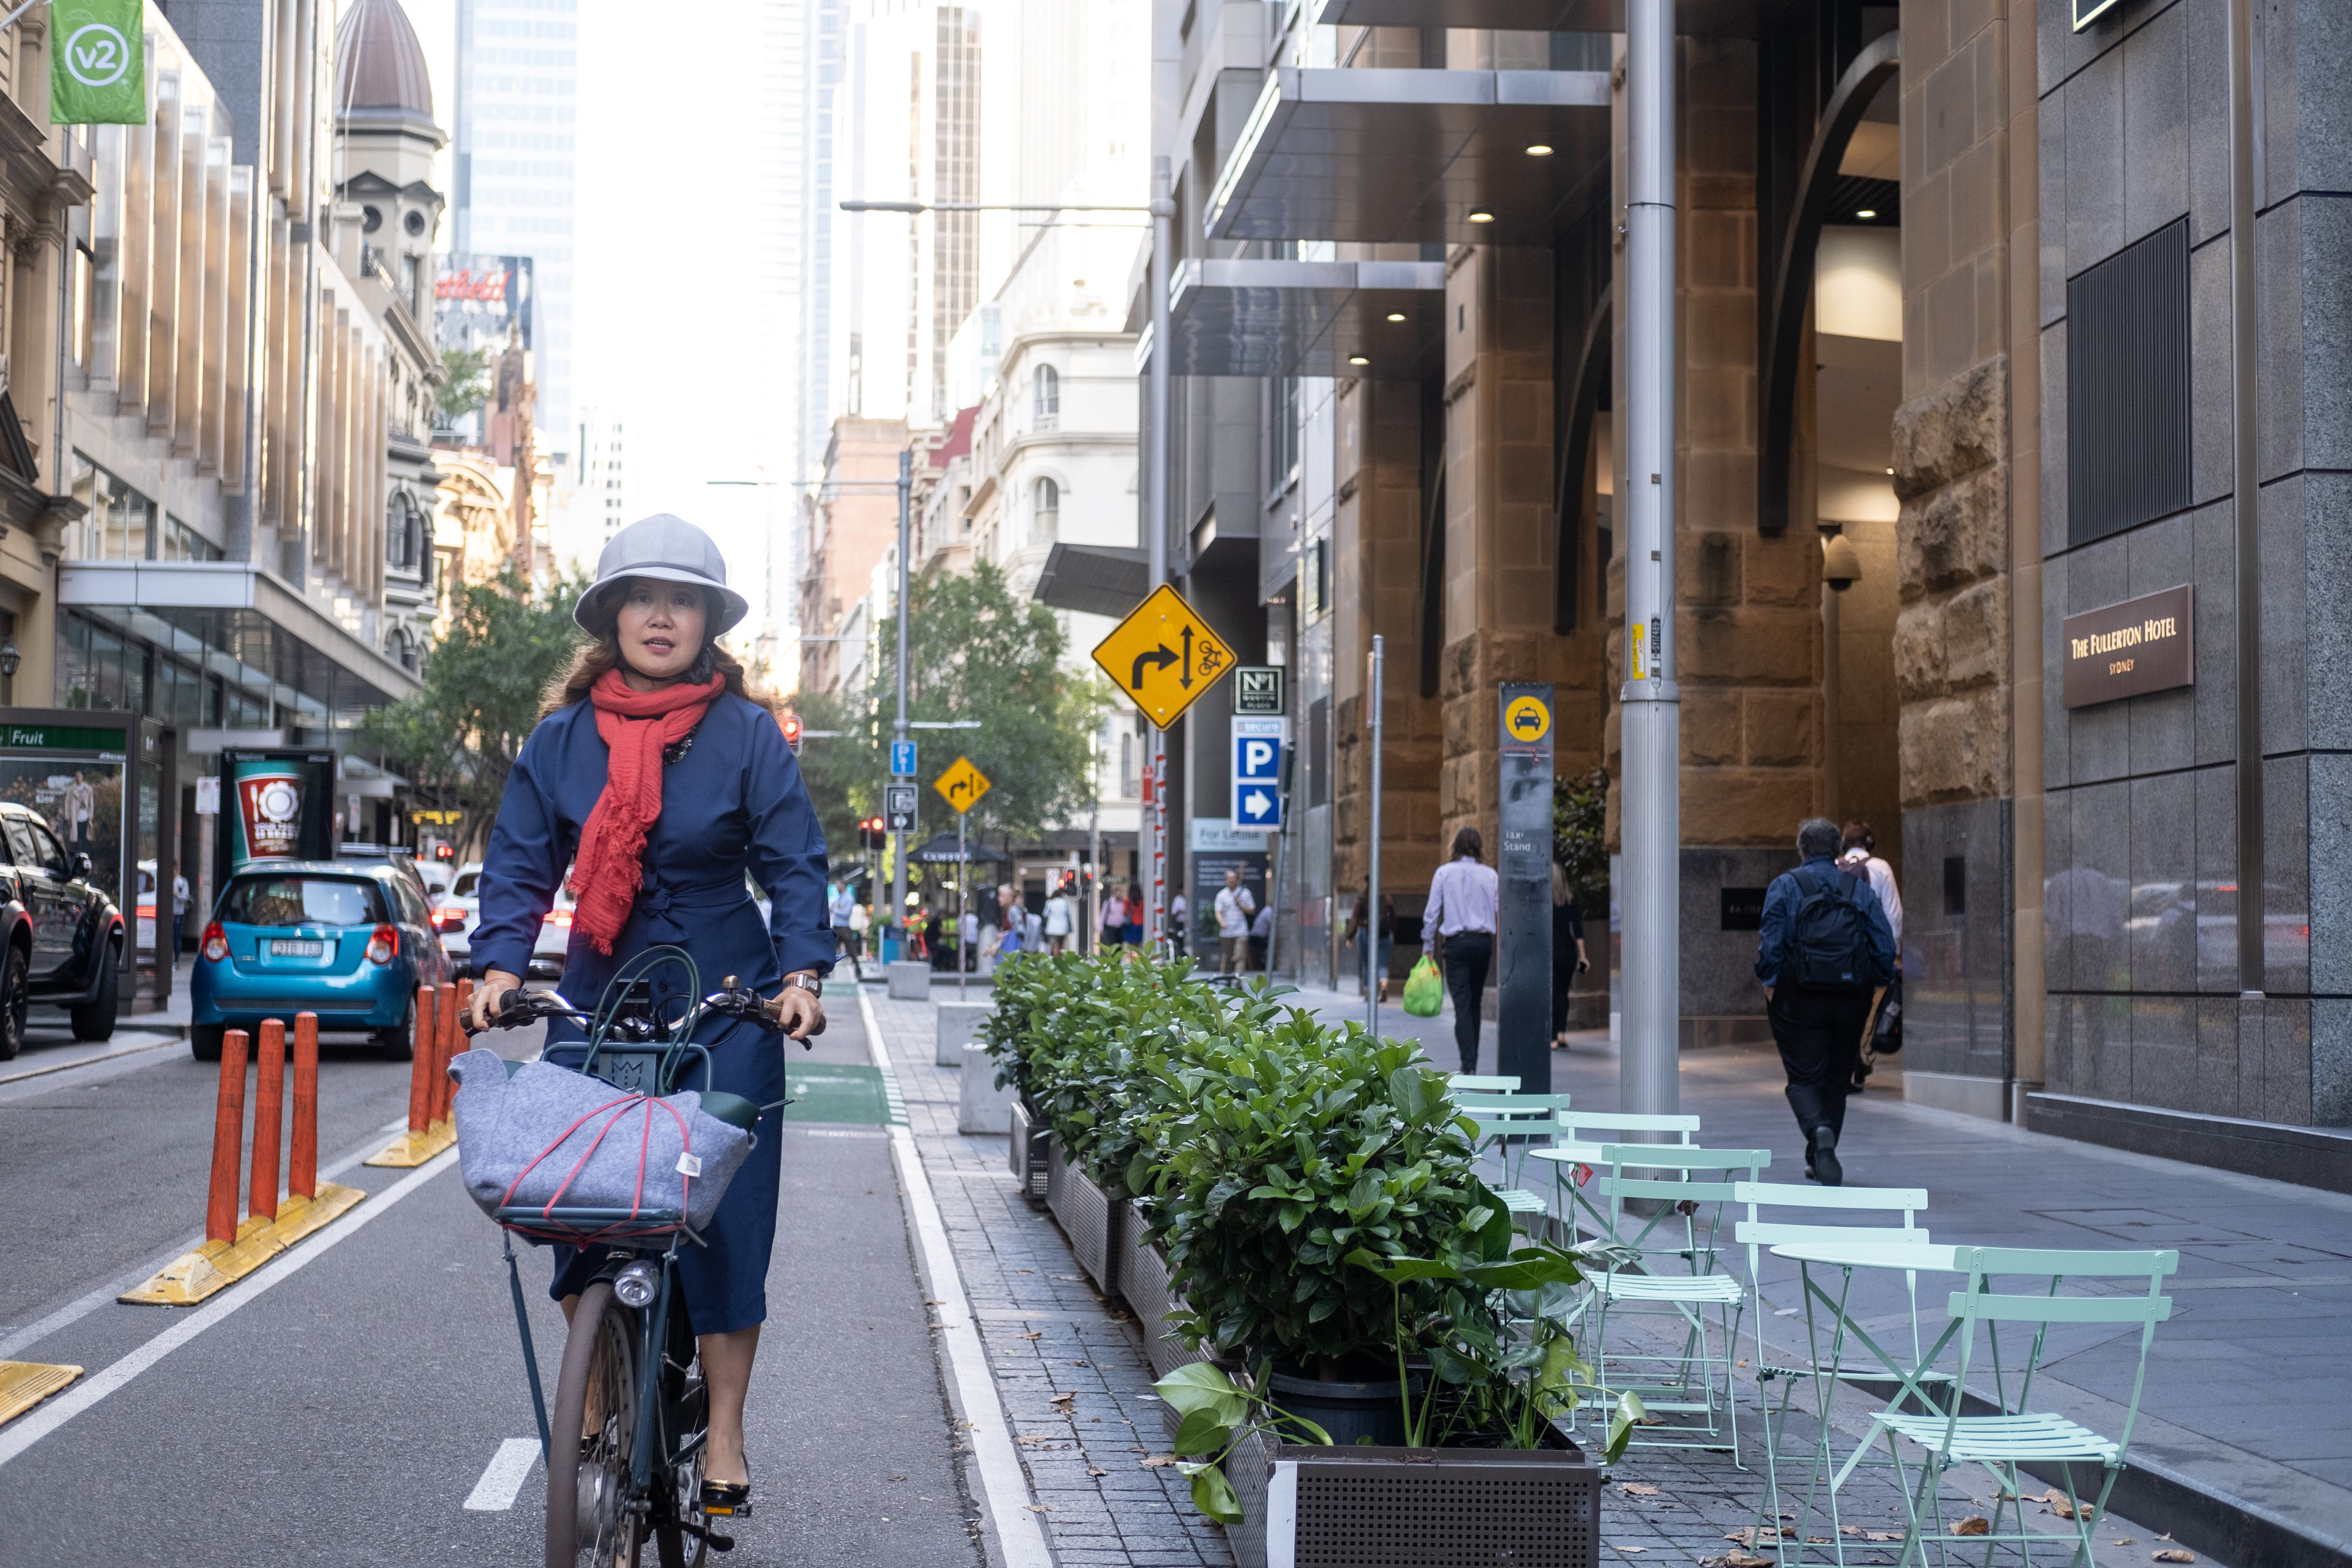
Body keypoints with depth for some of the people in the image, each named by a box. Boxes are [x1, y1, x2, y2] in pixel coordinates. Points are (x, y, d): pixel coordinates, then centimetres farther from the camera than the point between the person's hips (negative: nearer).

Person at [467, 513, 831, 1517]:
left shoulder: (747, 735, 0)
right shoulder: (560, 738, 5)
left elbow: (794, 864, -3)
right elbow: (520, 861, 4)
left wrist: (801, 971, -17)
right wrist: (501, 963, -12)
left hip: (725, 1013, -2)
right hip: (596, 1007, 2)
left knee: (725, 1211, -3)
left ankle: (723, 1435, 6)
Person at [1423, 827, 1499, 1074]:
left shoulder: (1444, 873, 0)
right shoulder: (1490, 875, 3)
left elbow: (1432, 912, 0)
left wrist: (1427, 945, 8)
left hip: (1456, 942, -2)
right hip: (1483, 940, 2)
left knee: (1462, 1005, -5)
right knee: (1475, 1004, 15)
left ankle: (1469, 1065, -15)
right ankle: (1471, 1061, 21)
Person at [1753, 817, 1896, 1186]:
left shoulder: (1785, 886, -1)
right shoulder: (1860, 889, 8)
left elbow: (1771, 941, -11)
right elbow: (1886, 944, 3)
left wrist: (1769, 982, -2)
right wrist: (1873, 985, 11)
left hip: (1800, 999, -3)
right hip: (1851, 998, 3)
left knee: (1804, 1078, 2)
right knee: (1837, 1079, 15)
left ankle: (1820, 1131, -27)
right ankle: (1818, 1161, 20)